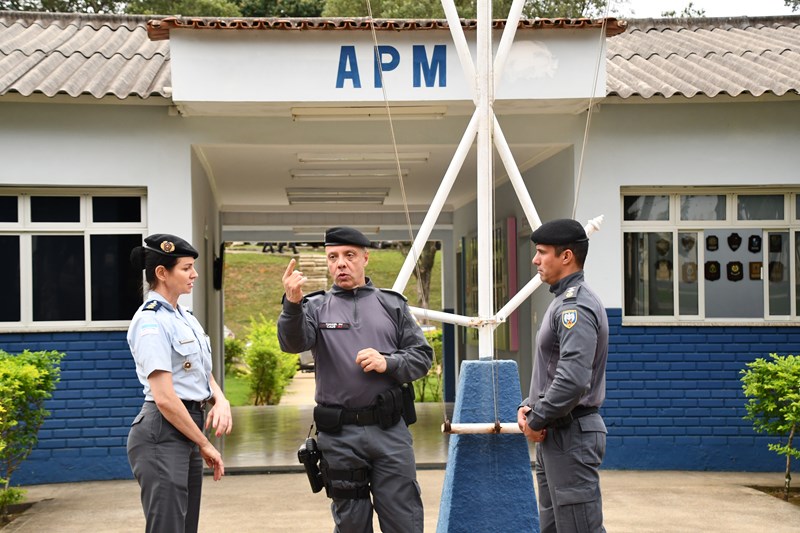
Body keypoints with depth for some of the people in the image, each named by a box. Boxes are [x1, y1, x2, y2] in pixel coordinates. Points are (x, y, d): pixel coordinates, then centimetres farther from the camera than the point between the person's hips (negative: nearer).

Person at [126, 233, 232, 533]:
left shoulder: (184, 317, 13)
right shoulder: (151, 322, -15)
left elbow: (203, 374, 20)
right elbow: (164, 398, -20)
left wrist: (221, 400, -3)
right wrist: (205, 445, -13)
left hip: (187, 429, 9)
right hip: (162, 434, -9)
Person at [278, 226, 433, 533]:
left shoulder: (392, 305, 11)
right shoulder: (316, 307, 6)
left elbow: (423, 357, 9)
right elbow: (293, 343, -14)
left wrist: (388, 363, -10)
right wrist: (292, 304, -33)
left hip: (390, 430, 1)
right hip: (339, 435, 0)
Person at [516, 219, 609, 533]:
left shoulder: (576, 306, -18)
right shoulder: (563, 301, 15)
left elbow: (573, 380, -28)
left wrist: (537, 421, -16)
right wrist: (529, 405, 8)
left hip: (571, 435, -11)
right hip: (554, 435, 11)